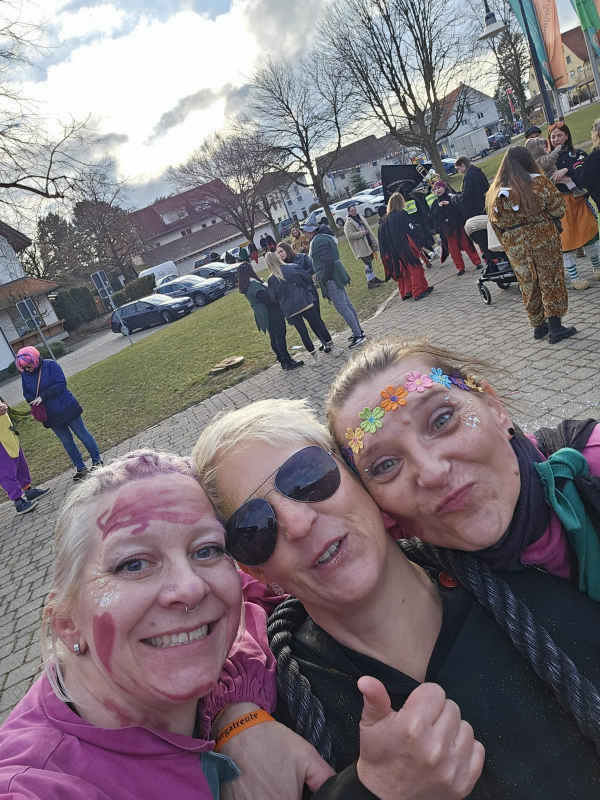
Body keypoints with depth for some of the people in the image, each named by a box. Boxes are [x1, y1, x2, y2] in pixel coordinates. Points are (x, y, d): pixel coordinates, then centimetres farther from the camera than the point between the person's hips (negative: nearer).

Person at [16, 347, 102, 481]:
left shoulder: (51, 365, -15)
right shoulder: (25, 374, 0)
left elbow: (61, 384, -22)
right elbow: (27, 394, 9)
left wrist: (42, 397, -25)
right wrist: (34, 402, -13)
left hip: (67, 408, -5)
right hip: (51, 415, 5)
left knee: (82, 434, 6)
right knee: (66, 441, 11)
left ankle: (96, 461, 21)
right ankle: (80, 467, 23)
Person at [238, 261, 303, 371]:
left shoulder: (246, 287, 11)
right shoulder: (254, 285, -21)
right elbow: (266, 299, -23)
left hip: (265, 316, 10)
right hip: (272, 314, -10)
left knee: (274, 338, 14)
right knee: (280, 337, -6)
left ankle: (283, 361, 21)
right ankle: (288, 363, -5)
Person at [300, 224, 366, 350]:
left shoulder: (319, 240, -18)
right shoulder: (322, 238, 15)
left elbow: (327, 261, -26)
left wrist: (323, 278, -17)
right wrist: (322, 277, 18)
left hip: (331, 279, -11)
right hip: (336, 277, 11)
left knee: (342, 308, -8)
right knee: (347, 305, 15)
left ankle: (358, 335, -4)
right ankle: (358, 331, 24)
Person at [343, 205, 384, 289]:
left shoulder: (360, 218, 13)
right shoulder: (348, 223, -11)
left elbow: (368, 230, 19)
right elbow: (349, 235, -22)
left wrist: (373, 243, 16)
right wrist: (361, 233, -24)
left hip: (368, 244, 8)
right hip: (361, 247, -8)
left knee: (369, 262, 17)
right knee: (368, 264, -10)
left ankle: (373, 278, 28)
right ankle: (370, 282, -5)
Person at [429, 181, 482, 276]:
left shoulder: (452, 197, 3)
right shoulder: (435, 203, 12)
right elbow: (432, 215, 1)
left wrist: (449, 204, -18)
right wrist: (438, 207, -11)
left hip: (458, 225, -3)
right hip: (446, 228, 3)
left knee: (466, 244, -2)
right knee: (453, 249, 3)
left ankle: (477, 262, 7)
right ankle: (460, 267, 10)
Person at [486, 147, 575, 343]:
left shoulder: (495, 191, 3)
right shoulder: (538, 181, -8)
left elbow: (496, 223, 7)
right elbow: (559, 209, -7)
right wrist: (543, 212, 13)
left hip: (514, 246, 4)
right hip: (543, 239, -4)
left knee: (528, 286, 15)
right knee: (551, 283, 6)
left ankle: (539, 326, 24)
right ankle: (555, 328, 8)